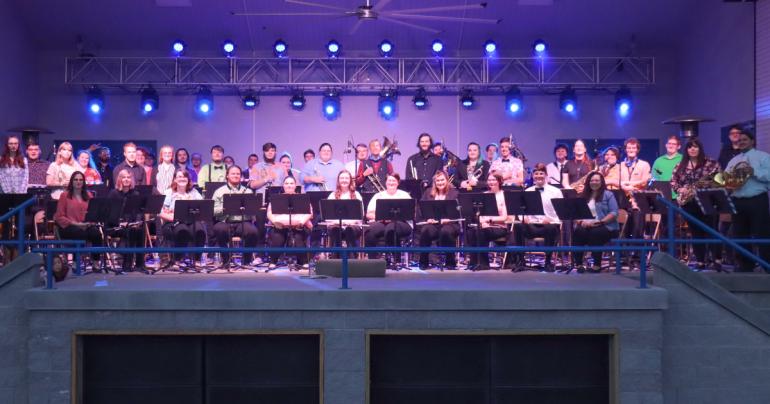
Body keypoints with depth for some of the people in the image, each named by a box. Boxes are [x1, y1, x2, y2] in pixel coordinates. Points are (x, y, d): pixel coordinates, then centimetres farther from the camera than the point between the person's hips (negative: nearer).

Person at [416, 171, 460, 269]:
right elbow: (421, 210, 11)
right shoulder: (428, 193, 18)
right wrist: (427, 219, -8)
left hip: (448, 223, -2)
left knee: (446, 231, -37)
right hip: (432, 223, 2)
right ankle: (423, 262, -16)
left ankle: (451, 263, -19)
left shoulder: (454, 193, 11)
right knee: (425, 230, -33)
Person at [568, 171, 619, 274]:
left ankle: (597, 265, -22)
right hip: (585, 225, 3)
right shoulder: (584, 196, 19)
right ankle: (578, 264, -26)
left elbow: (614, 213, -5)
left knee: (595, 233, -36)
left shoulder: (608, 195, 6)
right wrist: (580, 221, -11)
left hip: (605, 226, -3)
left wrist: (600, 222, -18)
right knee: (577, 232, -30)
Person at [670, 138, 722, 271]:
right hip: (689, 203, 4)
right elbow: (672, 182, 9)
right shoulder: (680, 166, 10)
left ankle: (717, 260, -4)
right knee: (696, 232, 7)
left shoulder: (710, 163, 1)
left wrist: (706, 185, -21)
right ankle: (700, 261, 11)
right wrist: (680, 189, -10)